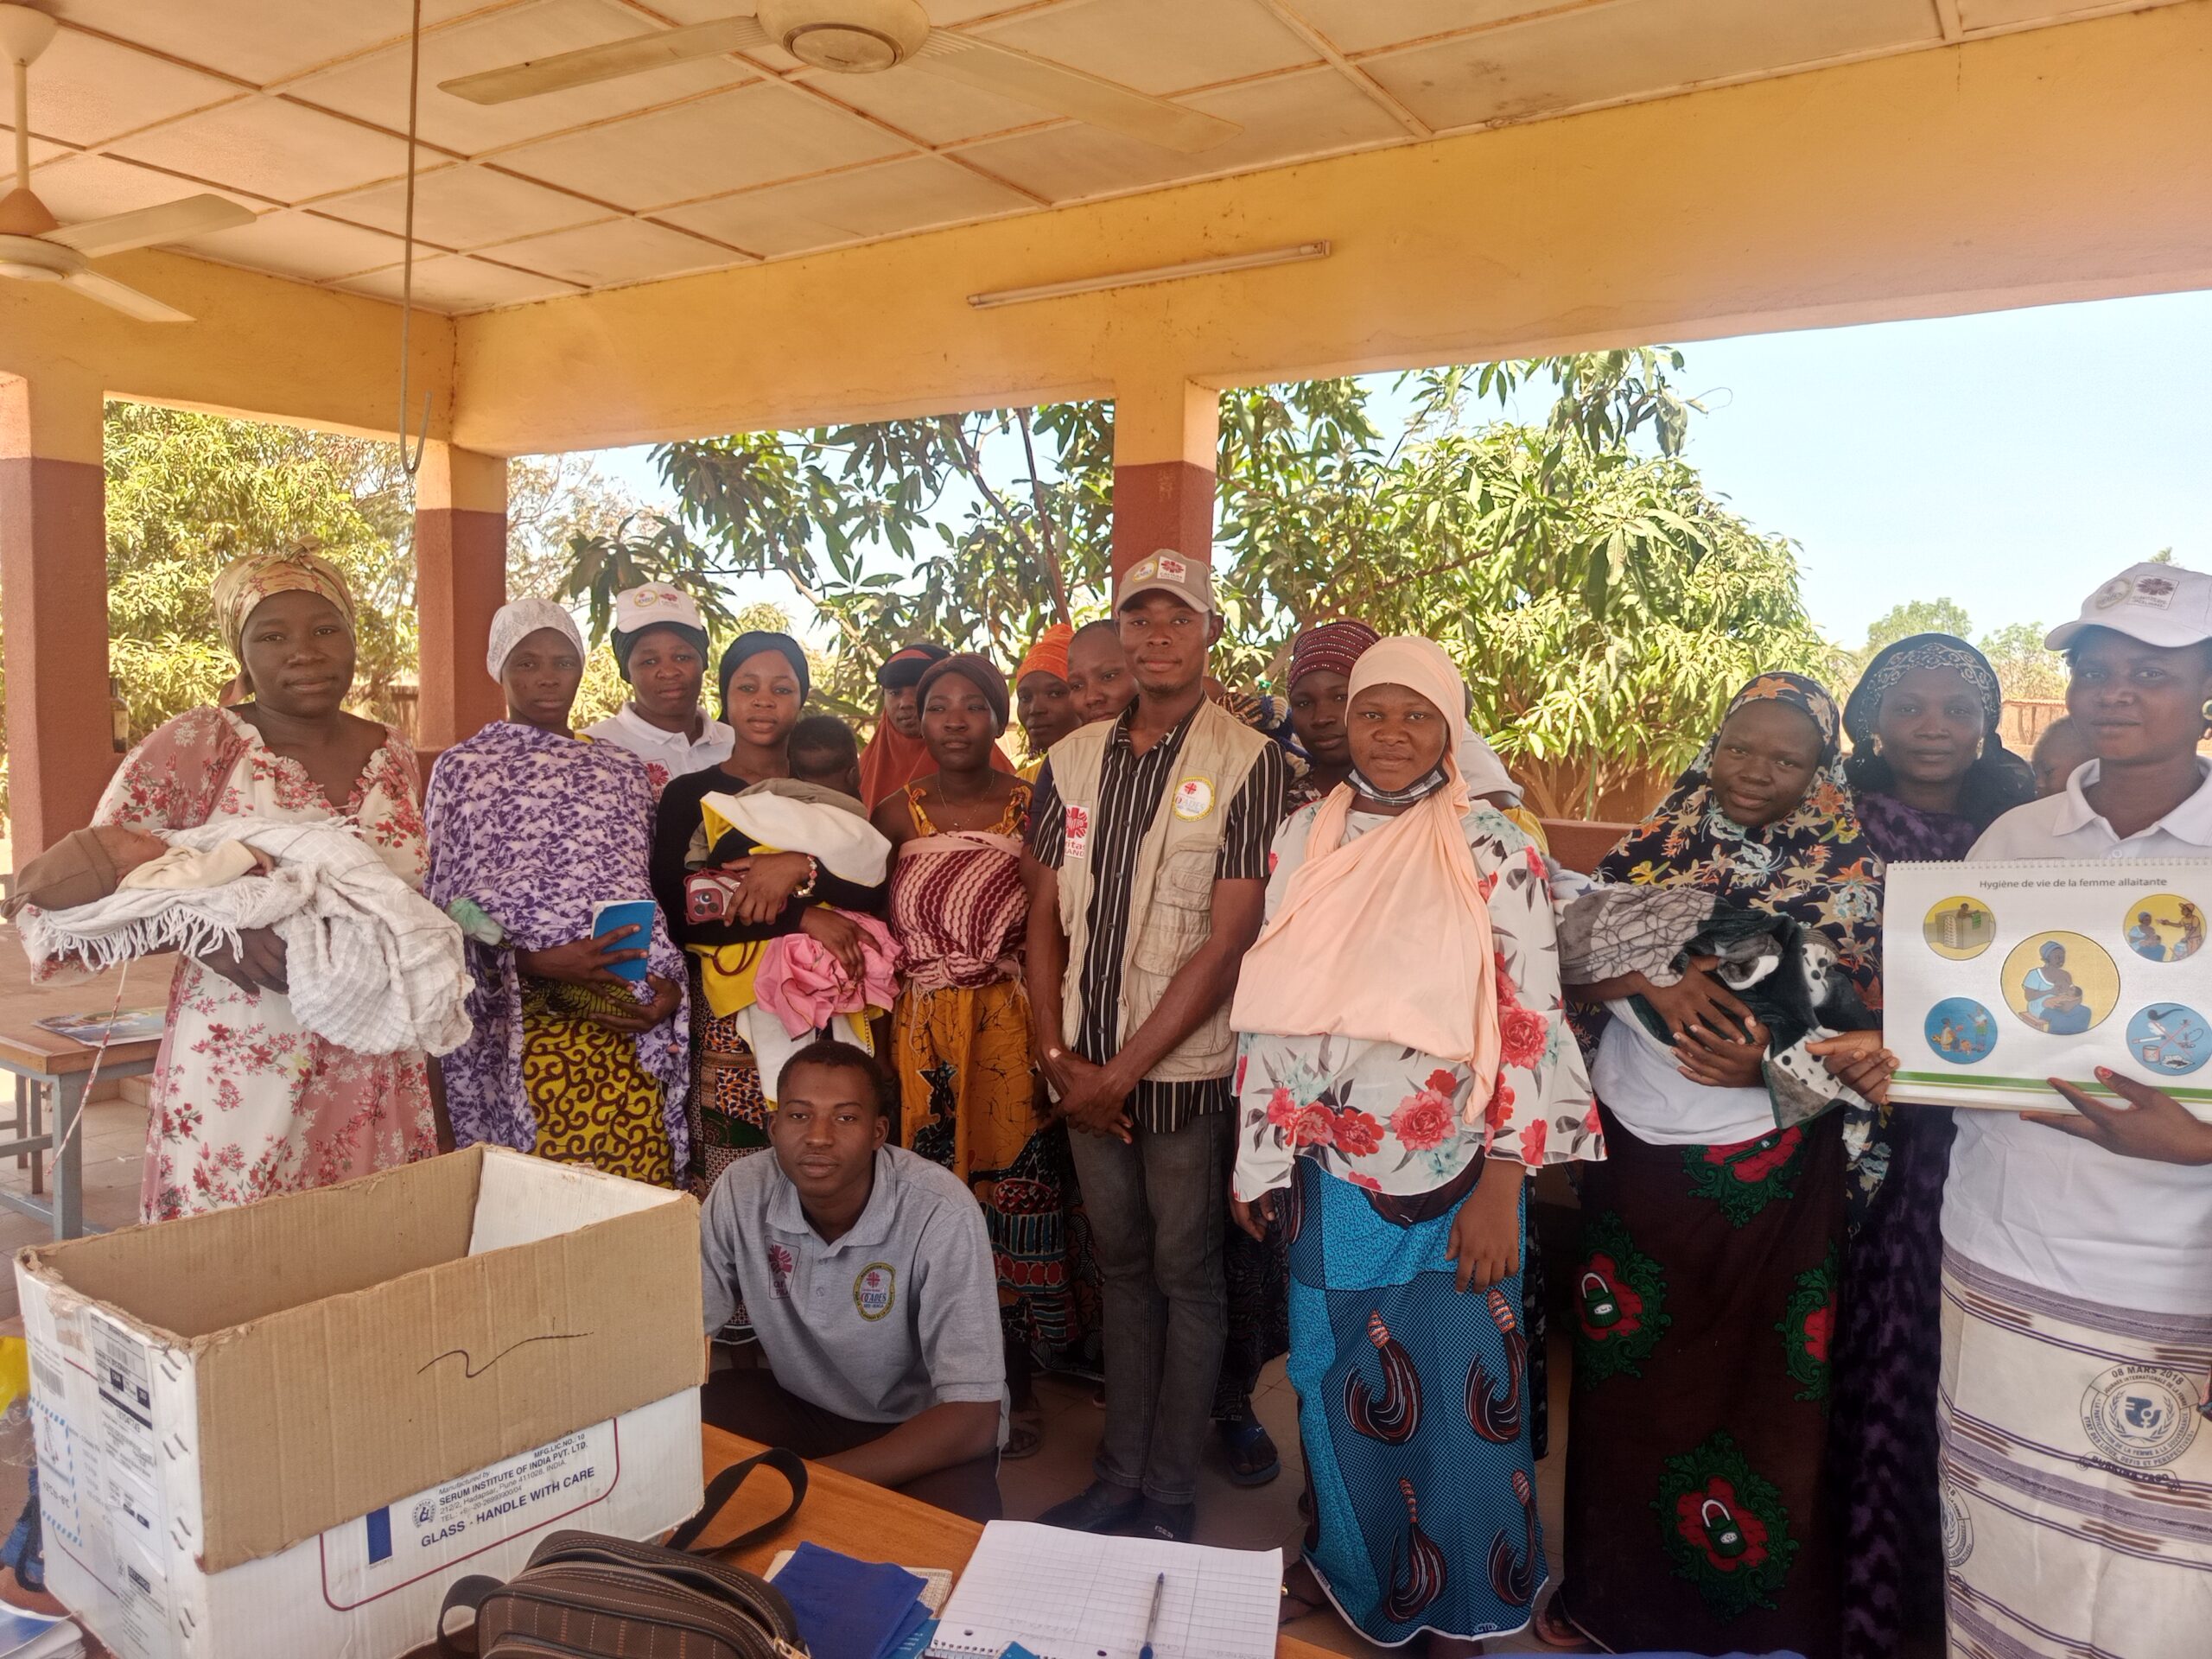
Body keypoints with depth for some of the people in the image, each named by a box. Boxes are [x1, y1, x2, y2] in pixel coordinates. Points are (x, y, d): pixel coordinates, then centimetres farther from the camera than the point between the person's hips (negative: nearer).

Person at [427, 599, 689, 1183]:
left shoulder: (622, 767, 17)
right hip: (526, 1021, -3)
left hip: (632, 1026, 3)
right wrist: (535, 963, -15)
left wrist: (669, 983, 1)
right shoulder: (462, 767, 6)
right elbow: (446, 910, 1)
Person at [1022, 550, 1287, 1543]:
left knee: (1185, 1276, 8)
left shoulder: (1249, 763, -9)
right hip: (1087, 1070, 4)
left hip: (1187, 1070, -4)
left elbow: (1227, 939, -14)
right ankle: (1119, 1477, 31)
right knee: (1121, 1266, 16)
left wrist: (1124, 1070, -13)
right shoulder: (1072, 761, 6)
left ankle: (1169, 1496, 24)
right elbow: (1044, 918, 8)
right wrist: (1058, 1054, -2)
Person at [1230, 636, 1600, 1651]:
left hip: (1451, 1177, -3)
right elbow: (1268, 1006, 7)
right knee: (1340, 1391, 16)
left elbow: (1531, 1023, -9)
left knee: (1457, 1401, 8)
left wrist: (1501, 1188, -13)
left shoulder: (1494, 853, -8)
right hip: (1330, 1176, 3)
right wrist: (1257, 1158, 7)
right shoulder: (1302, 840, 3)